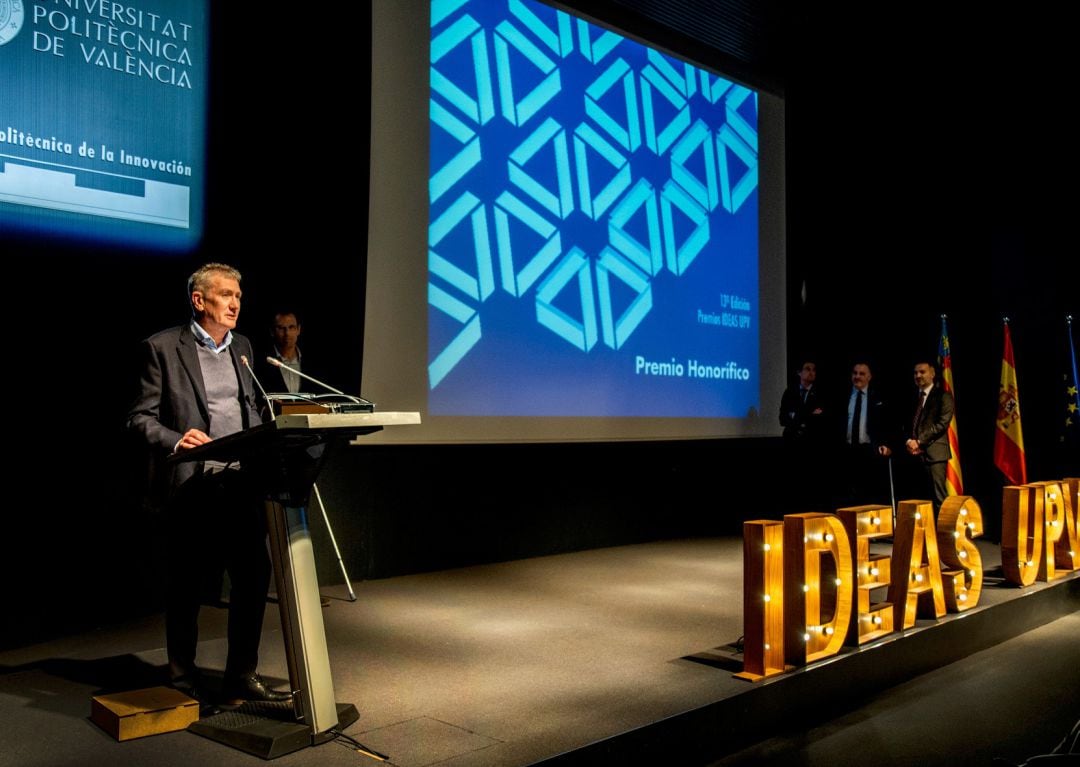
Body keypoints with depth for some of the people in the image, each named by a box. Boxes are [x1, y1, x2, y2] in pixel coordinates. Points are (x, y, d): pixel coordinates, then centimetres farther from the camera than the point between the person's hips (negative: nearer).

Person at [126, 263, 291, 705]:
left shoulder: (241, 348, 15)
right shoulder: (163, 347, -2)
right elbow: (140, 417, -4)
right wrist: (175, 440, -22)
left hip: (241, 482, 5)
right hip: (191, 484, -5)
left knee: (253, 576, 3)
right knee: (186, 585, 6)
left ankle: (242, 676, 16)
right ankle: (183, 680, 22)